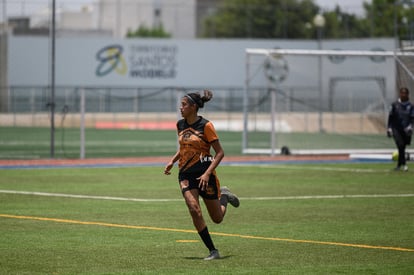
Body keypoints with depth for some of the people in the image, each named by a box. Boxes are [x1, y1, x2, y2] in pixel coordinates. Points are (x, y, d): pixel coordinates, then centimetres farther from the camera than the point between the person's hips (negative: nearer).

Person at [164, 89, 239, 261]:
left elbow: (220, 152, -11)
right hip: (186, 174, 4)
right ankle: (213, 251, -10)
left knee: (217, 218, 6)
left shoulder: (205, 125, -12)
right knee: (194, 210, -19)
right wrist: (172, 161, 7)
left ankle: (224, 196, 41)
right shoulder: (180, 125, 6)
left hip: (204, 174, -4)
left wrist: (207, 173, -20)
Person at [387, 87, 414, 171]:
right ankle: (403, 164, -21)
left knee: (402, 147, 7)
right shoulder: (395, 105, 4)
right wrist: (389, 128, 1)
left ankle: (399, 165, 20)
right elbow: (390, 117, 6)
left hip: (406, 130, 2)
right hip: (396, 129, -2)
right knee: (400, 145, -19)